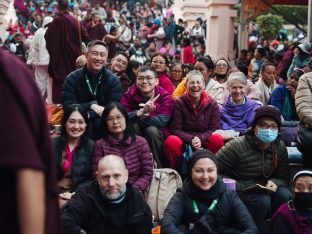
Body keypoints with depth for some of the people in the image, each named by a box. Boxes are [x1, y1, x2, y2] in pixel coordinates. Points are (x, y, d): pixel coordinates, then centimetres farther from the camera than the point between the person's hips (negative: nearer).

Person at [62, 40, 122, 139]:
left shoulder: (113, 81, 0)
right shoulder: (72, 79, -1)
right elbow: (68, 107, -9)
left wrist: (88, 115, -22)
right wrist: (91, 106, -22)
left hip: (103, 122, 1)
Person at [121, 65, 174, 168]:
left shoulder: (165, 96, -12)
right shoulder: (129, 95, -7)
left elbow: (162, 120, -27)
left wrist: (135, 116, -21)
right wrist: (142, 111, -39)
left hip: (156, 135, -1)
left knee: (152, 130, -31)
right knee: (132, 125, -27)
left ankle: (159, 167, -15)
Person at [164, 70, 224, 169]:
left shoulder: (212, 104, 1)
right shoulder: (179, 103, -3)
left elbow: (214, 128, -2)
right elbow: (175, 129, -5)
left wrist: (200, 139, -21)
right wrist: (191, 140, -23)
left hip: (204, 143, 1)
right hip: (184, 144, -1)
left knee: (218, 140, -30)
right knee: (170, 141, -33)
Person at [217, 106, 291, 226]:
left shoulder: (280, 148, -1)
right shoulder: (237, 146, -18)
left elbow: (283, 179, 5)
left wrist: (274, 183, -18)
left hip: (264, 190, 5)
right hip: (239, 192, -5)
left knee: (284, 195, -24)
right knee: (262, 201, -32)